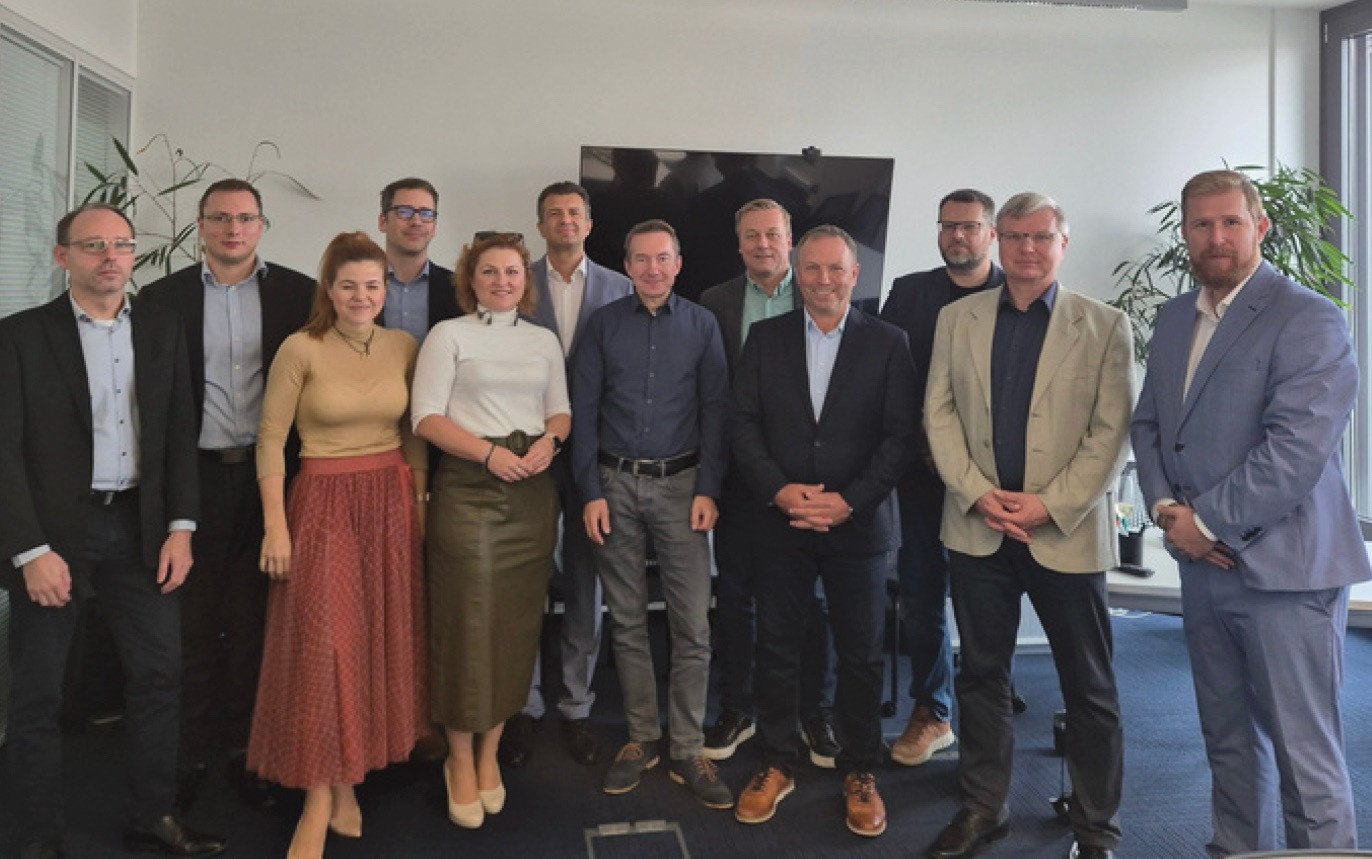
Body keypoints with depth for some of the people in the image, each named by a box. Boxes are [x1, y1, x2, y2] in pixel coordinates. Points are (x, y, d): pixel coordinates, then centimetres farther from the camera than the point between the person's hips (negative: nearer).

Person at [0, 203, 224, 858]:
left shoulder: (162, 329, 7)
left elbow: (179, 433, 6)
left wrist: (181, 527, -1)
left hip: (141, 526, 3)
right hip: (53, 530, -3)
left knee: (158, 675, 9)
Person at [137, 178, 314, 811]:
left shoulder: (299, 294, 3)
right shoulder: (162, 297, 4)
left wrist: (301, 470, -4)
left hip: (270, 475, 0)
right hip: (196, 475, 0)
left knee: (255, 622, 9)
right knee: (193, 623, 8)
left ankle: (246, 748, 23)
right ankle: (190, 752, 22)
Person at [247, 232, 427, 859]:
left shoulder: (403, 347, 4)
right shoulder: (301, 350, -8)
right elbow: (271, 440, -7)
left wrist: (419, 499, 5)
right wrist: (275, 525, -10)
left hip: (392, 502, 4)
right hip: (324, 502, -4)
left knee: (380, 640, 9)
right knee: (322, 645, -3)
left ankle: (346, 781, 26)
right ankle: (319, 801, 9)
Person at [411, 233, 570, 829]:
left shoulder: (544, 340, 14)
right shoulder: (448, 335, 2)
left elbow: (561, 410, 15)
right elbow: (426, 416, -5)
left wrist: (549, 440, -7)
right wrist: (489, 452, -16)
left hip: (533, 491, 4)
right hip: (469, 487, -4)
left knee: (518, 622, 6)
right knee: (468, 621, -3)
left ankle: (490, 752, 22)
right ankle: (460, 760, 14)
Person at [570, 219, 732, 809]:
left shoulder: (701, 325, 4)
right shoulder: (603, 324, 5)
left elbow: (715, 410, 2)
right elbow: (584, 411, 3)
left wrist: (707, 489, -7)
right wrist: (591, 492, -4)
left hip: (681, 483, 0)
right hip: (615, 483, 1)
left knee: (692, 625, -1)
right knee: (627, 621, 8)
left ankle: (688, 750, 11)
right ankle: (641, 738, 22)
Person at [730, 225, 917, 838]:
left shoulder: (887, 343, 1)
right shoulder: (765, 338, 5)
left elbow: (899, 435, -4)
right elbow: (744, 423, 1)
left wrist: (849, 501, -14)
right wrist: (779, 490, -12)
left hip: (859, 524, -1)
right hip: (781, 520, 1)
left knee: (861, 655, 8)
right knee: (776, 649, 9)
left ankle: (860, 772, 25)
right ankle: (776, 764, 26)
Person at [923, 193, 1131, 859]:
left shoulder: (1104, 327, 1)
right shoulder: (957, 318, 7)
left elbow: (1110, 432, -5)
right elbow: (939, 413, 3)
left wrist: (1050, 506, -14)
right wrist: (978, 494, -10)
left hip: (1066, 531, -2)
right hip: (977, 526, 2)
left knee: (1089, 687, 8)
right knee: (981, 674, 12)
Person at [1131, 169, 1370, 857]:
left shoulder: (1309, 320, -11)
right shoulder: (1174, 317, 12)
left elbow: (1296, 450, -20)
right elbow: (1148, 422, 12)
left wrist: (1206, 521, -14)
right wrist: (1166, 507, -4)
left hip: (1280, 567, -7)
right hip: (1202, 565, 7)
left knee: (1303, 752, 2)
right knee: (1227, 737, 19)